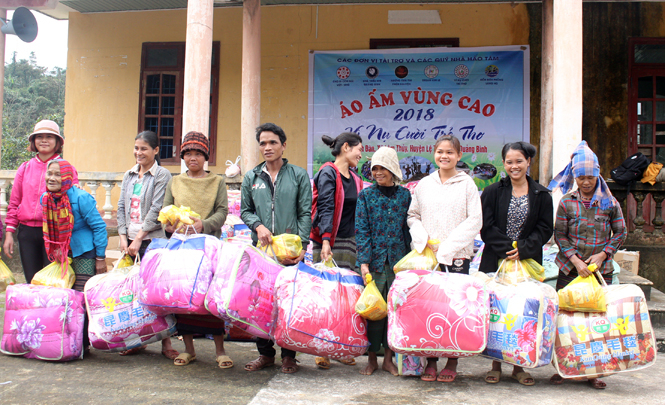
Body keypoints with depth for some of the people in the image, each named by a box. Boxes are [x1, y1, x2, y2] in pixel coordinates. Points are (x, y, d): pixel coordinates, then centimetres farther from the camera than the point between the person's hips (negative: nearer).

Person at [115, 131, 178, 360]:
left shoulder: (162, 175, -3)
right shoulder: (129, 176, 16)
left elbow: (156, 210, -10)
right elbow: (121, 207, 14)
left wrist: (139, 238, -12)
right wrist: (123, 237, 2)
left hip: (153, 240, -5)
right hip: (130, 241, 6)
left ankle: (166, 342, 2)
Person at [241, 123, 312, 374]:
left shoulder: (298, 175, 6)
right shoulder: (252, 177, 13)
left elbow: (305, 213, 2)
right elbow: (245, 211, 15)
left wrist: (302, 245, -9)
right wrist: (258, 226, -6)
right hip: (261, 249, 3)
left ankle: (288, 355, 13)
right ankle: (265, 353, 18)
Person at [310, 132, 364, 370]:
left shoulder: (355, 180, 18)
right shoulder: (328, 172, -5)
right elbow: (325, 208, -15)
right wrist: (326, 240, -25)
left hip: (350, 243, 7)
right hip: (329, 243, -7)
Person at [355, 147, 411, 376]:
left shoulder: (404, 195, 7)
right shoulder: (366, 195, 3)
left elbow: (408, 228, 9)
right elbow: (361, 230, -2)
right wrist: (363, 261, -11)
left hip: (398, 260, 1)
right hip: (374, 260, -1)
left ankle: (388, 358, 18)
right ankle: (372, 359, 15)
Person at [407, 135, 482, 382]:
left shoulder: (467, 184, 3)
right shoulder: (424, 185, 11)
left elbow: (475, 221, -2)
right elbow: (413, 216, 15)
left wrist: (447, 246, -10)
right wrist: (422, 238, -5)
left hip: (457, 256, -2)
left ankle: (452, 363, 12)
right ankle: (430, 360, 13)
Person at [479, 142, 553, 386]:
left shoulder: (541, 194, 6)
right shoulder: (493, 192, 4)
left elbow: (545, 228, 2)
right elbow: (486, 227, -2)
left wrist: (523, 249, -12)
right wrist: (507, 247, -14)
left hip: (528, 261, 1)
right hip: (496, 261, -1)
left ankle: (518, 366, 15)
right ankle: (496, 364, 12)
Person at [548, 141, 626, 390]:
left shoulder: (609, 202, 4)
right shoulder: (566, 202, 2)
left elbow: (620, 233, 9)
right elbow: (559, 235, 1)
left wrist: (602, 254, -5)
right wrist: (575, 259, -10)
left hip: (601, 269, 0)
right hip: (570, 268, 0)